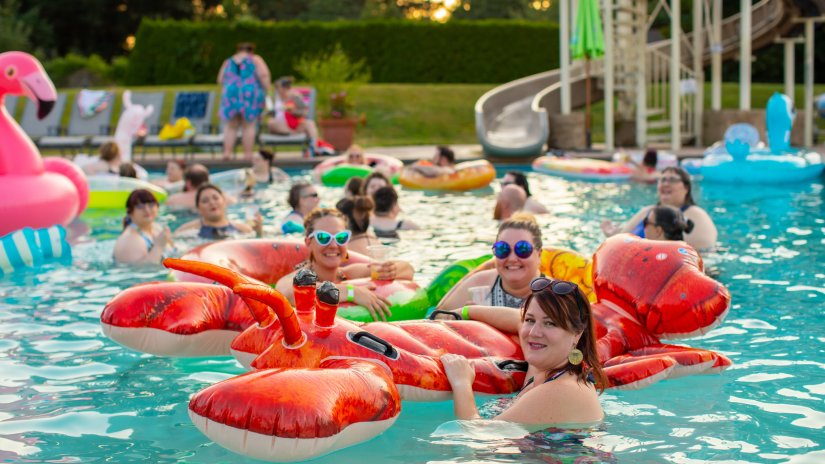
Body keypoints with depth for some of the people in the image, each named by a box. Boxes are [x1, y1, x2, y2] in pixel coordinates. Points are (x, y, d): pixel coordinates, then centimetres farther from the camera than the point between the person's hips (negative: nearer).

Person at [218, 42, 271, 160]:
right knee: (249, 126, 1)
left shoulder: (228, 62, 15)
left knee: (230, 127, 7)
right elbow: (264, 75, -9)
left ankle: (227, 153, -3)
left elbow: (220, 80, 12)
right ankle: (248, 154, -2)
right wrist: (266, 91, 0)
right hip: (250, 94, -2)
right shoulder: (255, 60, 5)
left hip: (230, 94, 2)